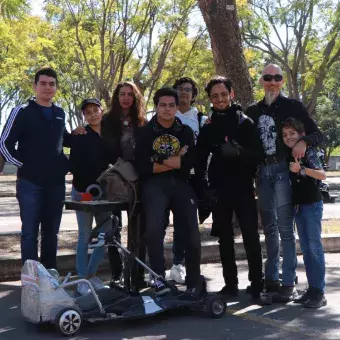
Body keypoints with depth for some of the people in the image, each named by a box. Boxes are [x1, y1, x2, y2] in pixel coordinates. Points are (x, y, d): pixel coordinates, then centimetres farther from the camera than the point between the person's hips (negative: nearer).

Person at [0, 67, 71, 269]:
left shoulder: (60, 114, 13)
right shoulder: (23, 112, -3)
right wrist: (23, 165, -7)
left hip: (56, 182, 5)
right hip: (30, 182, -5)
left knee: (51, 232, 11)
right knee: (30, 232, -3)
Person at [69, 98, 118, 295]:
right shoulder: (80, 137, -5)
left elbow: (115, 160, 9)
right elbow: (74, 167, -11)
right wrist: (94, 180, -19)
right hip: (83, 191, -5)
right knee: (85, 236, -3)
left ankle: (92, 275, 18)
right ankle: (82, 279, 5)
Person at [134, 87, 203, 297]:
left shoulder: (186, 132, 13)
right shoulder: (146, 132, 8)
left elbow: (189, 163, -3)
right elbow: (142, 166, -5)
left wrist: (160, 160, -5)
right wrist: (175, 161, -4)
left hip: (180, 184, 2)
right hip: (154, 184, -2)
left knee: (192, 233, -2)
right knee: (154, 228, -26)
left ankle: (194, 283, 13)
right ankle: (158, 278, -14)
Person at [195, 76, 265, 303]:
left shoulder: (246, 123, 2)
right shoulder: (208, 128, 11)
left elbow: (257, 154, -5)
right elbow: (200, 160, 11)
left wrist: (240, 152, -25)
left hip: (243, 188, -3)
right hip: (219, 190, 3)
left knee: (251, 236, -5)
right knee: (225, 238, 7)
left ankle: (257, 284, 2)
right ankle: (231, 284, 14)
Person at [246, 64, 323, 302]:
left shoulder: (293, 106, 0)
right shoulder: (254, 111, 13)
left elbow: (317, 134, -3)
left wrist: (304, 142, -23)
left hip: (283, 169, -5)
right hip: (263, 170, 5)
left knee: (285, 228, -9)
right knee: (269, 227, 12)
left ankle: (289, 284, -6)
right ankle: (272, 278, 22)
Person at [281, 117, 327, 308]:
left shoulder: (309, 151, -10)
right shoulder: (289, 154, 9)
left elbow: (322, 175, -18)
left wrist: (301, 169, -29)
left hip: (312, 204, -7)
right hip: (298, 205, 7)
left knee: (315, 247, -6)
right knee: (305, 248, 9)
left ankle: (319, 292, -3)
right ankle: (312, 289, 15)